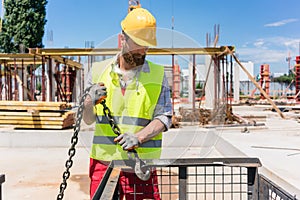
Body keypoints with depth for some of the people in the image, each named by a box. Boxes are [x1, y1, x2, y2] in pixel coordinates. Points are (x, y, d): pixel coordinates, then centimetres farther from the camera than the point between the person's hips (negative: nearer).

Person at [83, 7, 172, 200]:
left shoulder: (158, 75, 4)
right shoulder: (99, 70, 7)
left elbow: (164, 118, -1)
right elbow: (87, 119, 10)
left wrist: (138, 137, -17)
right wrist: (90, 101, -12)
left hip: (141, 165, -1)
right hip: (103, 161, 1)